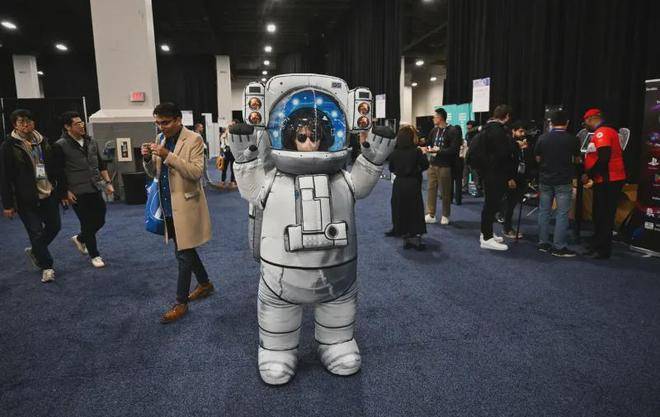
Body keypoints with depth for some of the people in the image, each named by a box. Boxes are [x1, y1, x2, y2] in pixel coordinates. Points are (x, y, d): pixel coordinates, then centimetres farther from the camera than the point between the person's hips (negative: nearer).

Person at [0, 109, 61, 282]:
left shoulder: (43, 141, 6)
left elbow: (53, 168, 12)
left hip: (49, 194, 5)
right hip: (26, 199, -5)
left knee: (54, 226, 13)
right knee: (36, 233, 1)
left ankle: (34, 251, 39)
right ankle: (46, 266, 16)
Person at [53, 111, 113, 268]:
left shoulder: (91, 142, 9)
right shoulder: (60, 146, -9)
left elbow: (101, 164, 15)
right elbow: (59, 172, -8)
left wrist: (108, 182, 8)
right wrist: (65, 192, -10)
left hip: (95, 189, 6)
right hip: (78, 193, -6)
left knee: (100, 220, 10)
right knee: (87, 224, 3)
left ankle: (80, 239, 39)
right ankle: (94, 255, 20)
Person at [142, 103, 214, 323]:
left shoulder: (194, 139, -11)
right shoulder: (160, 139, 10)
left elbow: (196, 172, -20)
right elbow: (154, 173, 13)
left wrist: (168, 155, -26)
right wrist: (147, 159, -8)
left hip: (186, 206, -7)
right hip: (168, 206, 7)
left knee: (183, 254, -1)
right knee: (185, 250, 18)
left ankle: (181, 303, 11)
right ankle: (205, 284, 37)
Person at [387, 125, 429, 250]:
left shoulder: (395, 152, -3)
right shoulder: (416, 151, -11)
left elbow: (391, 169, 7)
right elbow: (425, 165, -4)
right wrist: (423, 153, 9)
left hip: (398, 184, 3)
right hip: (412, 184, -3)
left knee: (400, 211, 11)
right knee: (415, 211, 7)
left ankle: (406, 238, 16)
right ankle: (416, 238, 7)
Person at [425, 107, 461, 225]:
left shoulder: (453, 131, -8)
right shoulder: (434, 130, 11)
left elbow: (453, 150, -16)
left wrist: (438, 151, -19)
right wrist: (429, 149, -1)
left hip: (445, 166, -5)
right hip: (433, 164, 5)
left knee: (445, 192, 5)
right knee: (431, 189, 3)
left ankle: (445, 216, 17)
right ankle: (430, 215, 8)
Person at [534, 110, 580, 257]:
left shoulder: (542, 138, -2)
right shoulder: (572, 139, -7)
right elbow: (576, 160, 5)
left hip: (545, 180, 3)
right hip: (563, 181, -3)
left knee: (544, 211, 11)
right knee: (562, 214, 1)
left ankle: (543, 243, 16)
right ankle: (559, 247, 1)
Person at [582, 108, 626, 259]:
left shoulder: (601, 133, -14)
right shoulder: (608, 131, 17)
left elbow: (603, 159, -24)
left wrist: (589, 175, -14)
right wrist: (591, 175, 12)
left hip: (607, 181, -10)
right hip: (609, 180, 10)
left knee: (604, 216, -4)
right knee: (600, 215, 15)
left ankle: (603, 250, 3)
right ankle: (598, 246, 23)